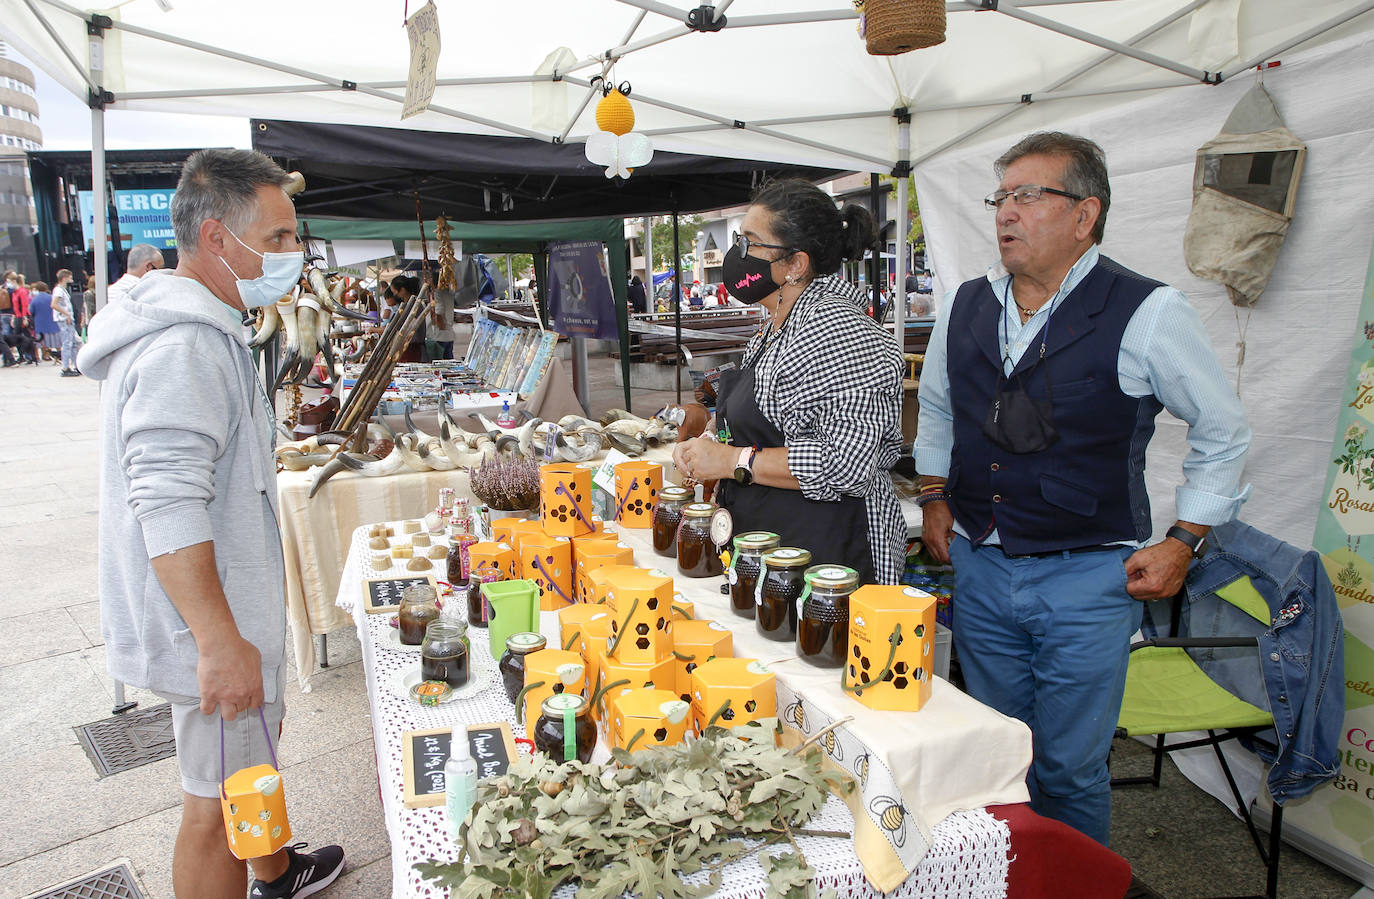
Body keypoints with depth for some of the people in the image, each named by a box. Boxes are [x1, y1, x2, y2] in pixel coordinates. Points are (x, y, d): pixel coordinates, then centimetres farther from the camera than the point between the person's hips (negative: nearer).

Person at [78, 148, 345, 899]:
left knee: (254, 754, 27)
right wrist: (219, 641, -30)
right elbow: (167, 507, -31)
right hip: (209, 619, -11)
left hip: (226, 604, 11)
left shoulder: (199, 329, 12)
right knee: (218, 801, 4)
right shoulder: (185, 347, -24)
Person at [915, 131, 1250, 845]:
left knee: (1069, 771, 8)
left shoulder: (1149, 315, -11)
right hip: (979, 566, 4)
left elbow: (1224, 433, 1)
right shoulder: (964, 306, 3)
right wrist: (936, 498, 12)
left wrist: (1181, 543, -4)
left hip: (1087, 578, -4)